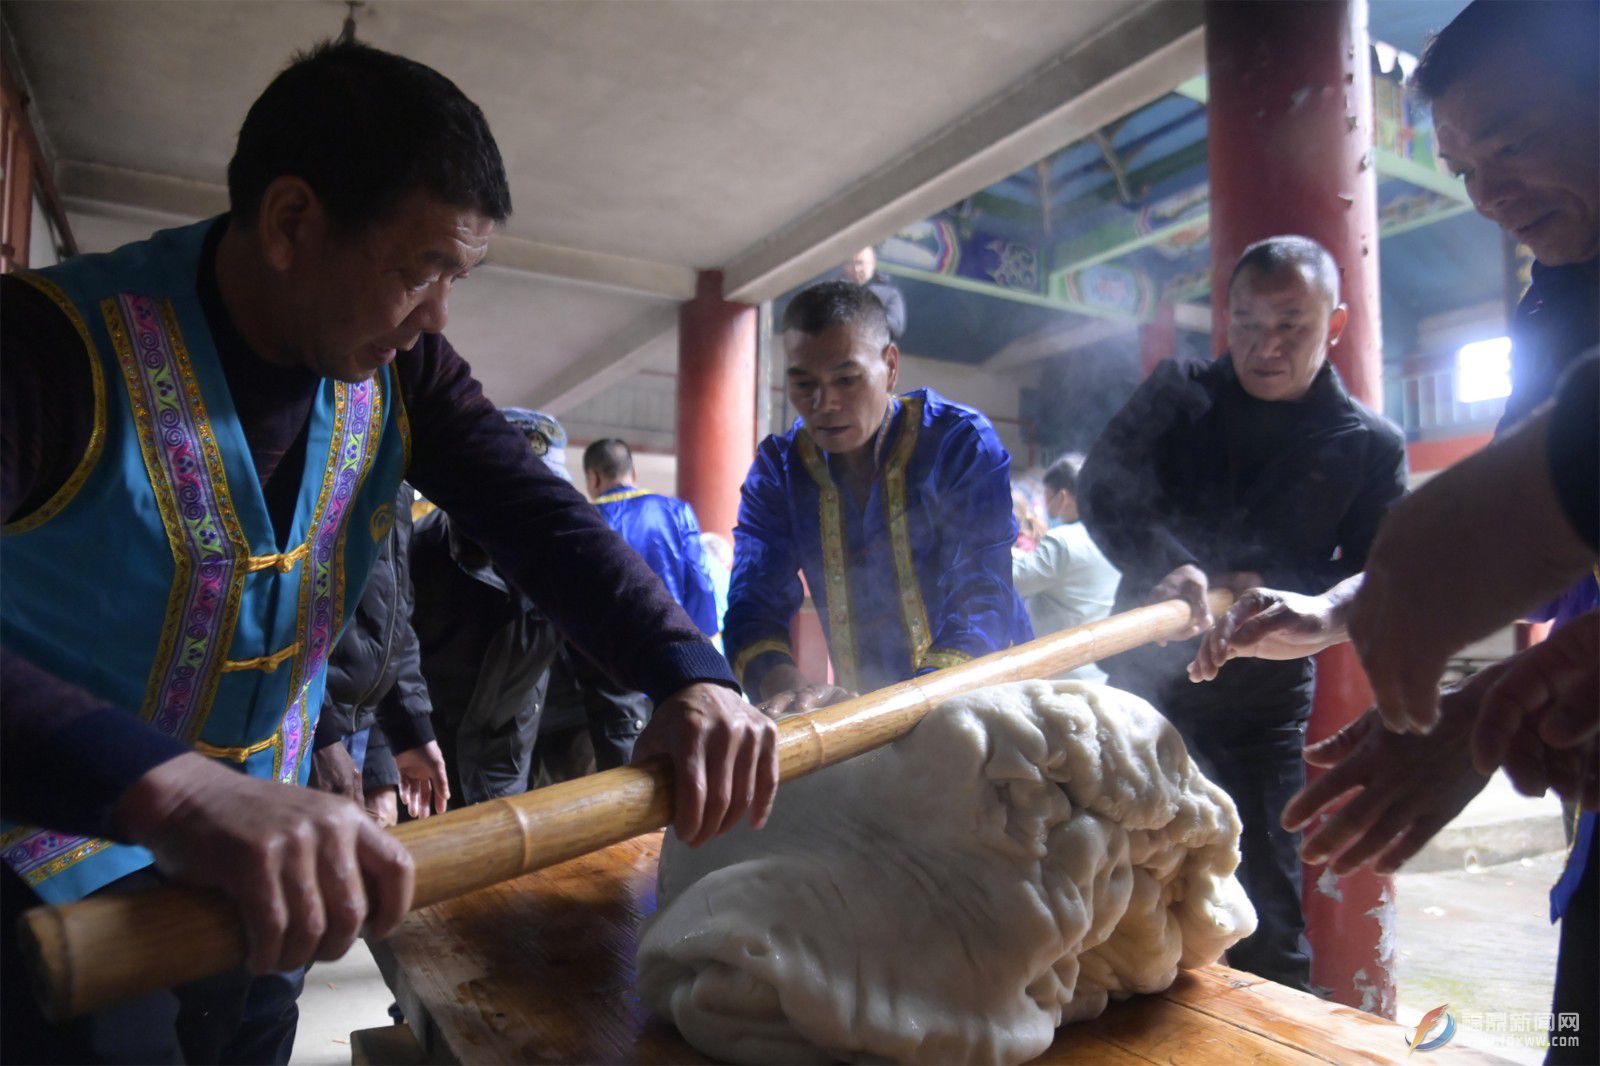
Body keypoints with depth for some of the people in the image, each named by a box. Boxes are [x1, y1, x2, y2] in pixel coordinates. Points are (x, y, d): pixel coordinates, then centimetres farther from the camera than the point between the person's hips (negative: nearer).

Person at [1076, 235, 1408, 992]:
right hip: (1141, 676, 2)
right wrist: (1165, 564, -31)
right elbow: (1101, 486, -13)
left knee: (1267, 904, 4)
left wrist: (1274, 591, -24)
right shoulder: (1179, 393, 2)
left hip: (1262, 704, -1)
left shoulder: (1370, 445, 0)